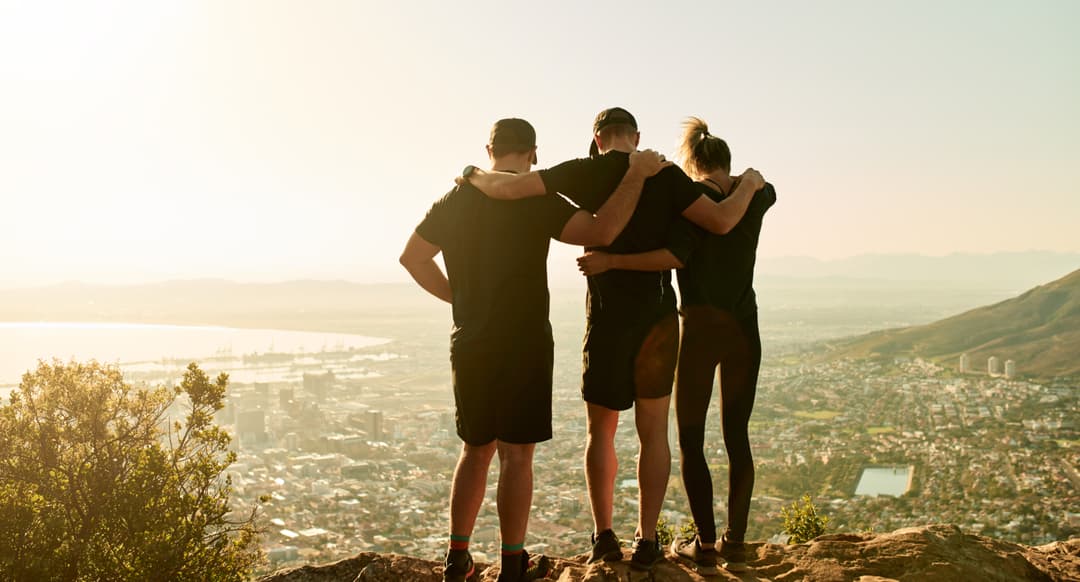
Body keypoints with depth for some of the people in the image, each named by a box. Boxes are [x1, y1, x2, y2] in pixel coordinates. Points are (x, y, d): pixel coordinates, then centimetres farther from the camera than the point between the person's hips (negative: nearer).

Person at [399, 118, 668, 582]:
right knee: (516, 454, 1)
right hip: (523, 343, -5)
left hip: (469, 345, 5)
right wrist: (635, 176, -15)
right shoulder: (537, 201, -11)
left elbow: (411, 257, 15)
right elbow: (601, 231, -23)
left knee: (475, 450, 16)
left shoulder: (455, 201, 7)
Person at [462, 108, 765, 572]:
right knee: (652, 430, 9)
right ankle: (646, 542, 10)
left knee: (601, 428, 14)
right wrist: (749, 185, 10)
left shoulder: (583, 173, -3)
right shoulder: (665, 175, -2)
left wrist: (474, 177, 11)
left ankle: (603, 536, 15)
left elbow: (507, 188, -10)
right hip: (658, 316, 1)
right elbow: (721, 221, -9)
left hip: (607, 316, -1)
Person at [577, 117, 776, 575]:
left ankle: (705, 546, 7)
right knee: (737, 436, 13)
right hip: (745, 329, 5)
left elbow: (676, 257, -20)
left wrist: (610, 261, -22)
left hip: (700, 329, -4)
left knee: (690, 439, 6)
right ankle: (735, 544, 14)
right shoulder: (756, 194, 6)